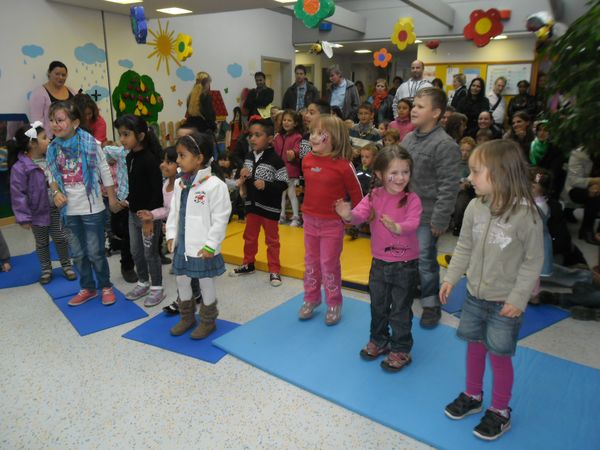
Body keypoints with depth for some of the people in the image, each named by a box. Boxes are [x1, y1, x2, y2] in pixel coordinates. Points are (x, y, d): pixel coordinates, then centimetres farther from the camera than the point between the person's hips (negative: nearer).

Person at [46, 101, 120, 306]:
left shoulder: (90, 143, -11)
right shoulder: (52, 148, 0)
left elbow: (105, 172, -4)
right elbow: (52, 176, 11)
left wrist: (112, 199, -1)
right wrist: (56, 192, -8)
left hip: (92, 208, -4)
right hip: (69, 210, 4)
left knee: (95, 252, 3)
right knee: (78, 253, 14)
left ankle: (106, 286, 22)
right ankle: (87, 288, 30)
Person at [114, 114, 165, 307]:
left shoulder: (150, 159, -20)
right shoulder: (129, 157, 5)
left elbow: (158, 190, -21)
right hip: (133, 213, 8)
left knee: (150, 252, 4)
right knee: (136, 251, 17)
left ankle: (157, 288, 19)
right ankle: (143, 283, 34)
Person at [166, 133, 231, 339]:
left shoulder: (214, 185, -18)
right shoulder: (180, 184, 4)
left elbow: (220, 219, -17)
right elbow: (174, 212, 12)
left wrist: (210, 244, -17)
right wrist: (171, 235, 5)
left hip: (202, 247, -7)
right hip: (182, 245, 7)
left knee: (206, 283, 10)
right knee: (181, 281, 19)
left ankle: (208, 321, 28)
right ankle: (186, 317, 39)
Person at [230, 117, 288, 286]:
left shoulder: (275, 159, -16)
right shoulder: (249, 157, 5)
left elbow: (283, 183, -17)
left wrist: (266, 185, -28)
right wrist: (243, 178, -6)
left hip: (270, 207, -6)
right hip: (252, 204, 6)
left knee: (272, 239, 7)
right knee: (249, 236, 18)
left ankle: (274, 270, 18)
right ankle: (248, 264, 35)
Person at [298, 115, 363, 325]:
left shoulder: (344, 165, -18)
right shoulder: (307, 160, -2)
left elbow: (356, 193, -7)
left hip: (333, 223, -5)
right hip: (310, 220, 5)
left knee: (329, 264, 4)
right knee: (311, 262, 16)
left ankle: (334, 304, 21)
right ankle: (311, 298, 32)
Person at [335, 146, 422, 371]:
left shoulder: (412, 199, -14)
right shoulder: (373, 196, -5)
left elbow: (413, 223, -29)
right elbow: (360, 214, -20)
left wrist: (398, 228, -51)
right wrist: (349, 215, -44)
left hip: (405, 265, -4)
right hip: (379, 262, 4)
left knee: (401, 310, 9)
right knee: (378, 306, 21)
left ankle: (401, 350, 27)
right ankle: (378, 341, 42)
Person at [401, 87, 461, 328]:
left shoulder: (445, 145, -16)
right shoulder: (408, 138, 8)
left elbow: (448, 187, -17)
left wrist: (439, 219, -18)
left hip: (426, 216, -7)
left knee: (425, 259, 2)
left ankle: (430, 303, 21)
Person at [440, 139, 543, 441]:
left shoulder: (526, 215, -20)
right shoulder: (475, 207, -8)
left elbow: (533, 261, -13)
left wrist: (518, 299, -14)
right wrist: (451, 278, 2)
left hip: (505, 302, -4)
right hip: (474, 295, 5)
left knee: (499, 356, 8)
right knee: (474, 346, 19)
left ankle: (500, 411, 31)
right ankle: (473, 396, 42)